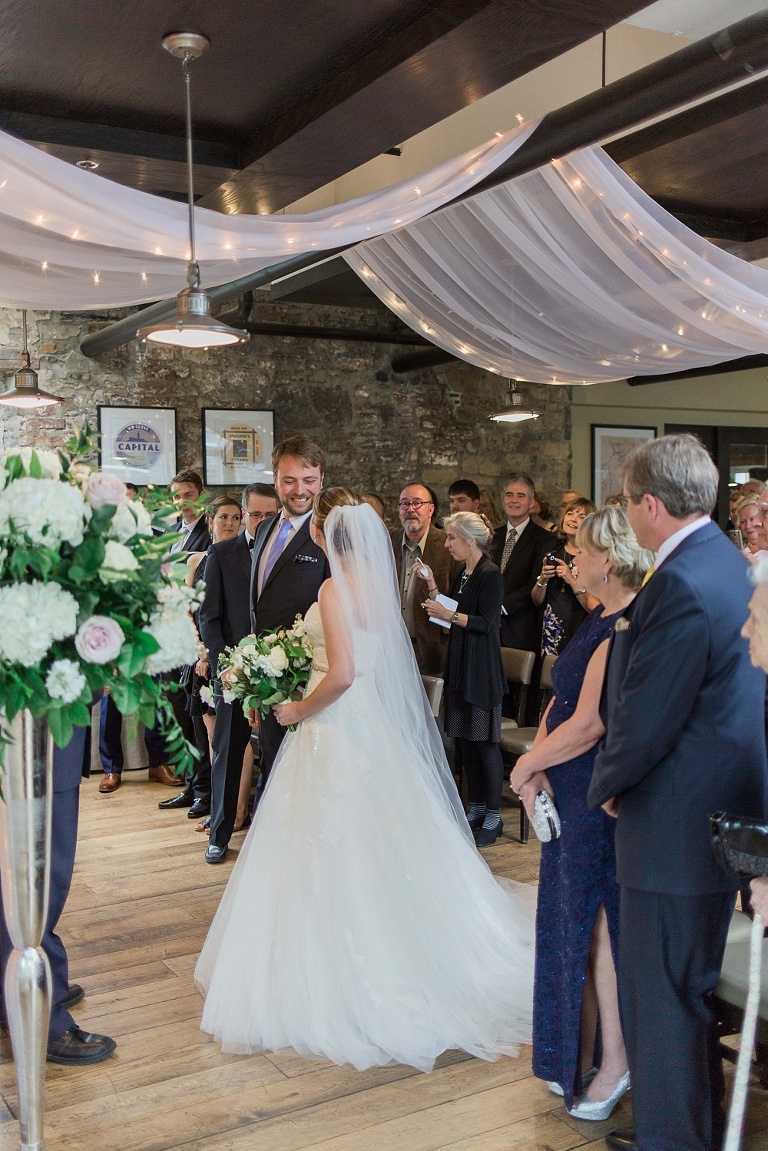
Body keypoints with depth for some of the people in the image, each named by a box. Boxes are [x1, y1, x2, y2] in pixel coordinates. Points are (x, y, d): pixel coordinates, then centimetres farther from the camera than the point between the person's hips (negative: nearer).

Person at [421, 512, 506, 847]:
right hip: (460, 666, 9)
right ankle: (476, 809, 22)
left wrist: (450, 615, -21)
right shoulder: (462, 574, 14)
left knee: (485, 740, -3)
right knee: (465, 738, 11)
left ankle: (493, 816, 6)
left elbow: (488, 622, -19)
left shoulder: (490, 574, -12)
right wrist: (432, 586, 4)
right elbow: (449, 612, 13)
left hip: (482, 669, -9)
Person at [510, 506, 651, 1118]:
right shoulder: (600, 618, 9)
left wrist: (527, 764, -10)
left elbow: (588, 725, -24)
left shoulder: (627, 630, -21)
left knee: (596, 923, 4)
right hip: (568, 792, 9)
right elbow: (561, 699, 10)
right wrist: (536, 762, -5)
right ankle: (582, 1053, 32)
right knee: (577, 921, 17)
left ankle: (614, 1061, 21)